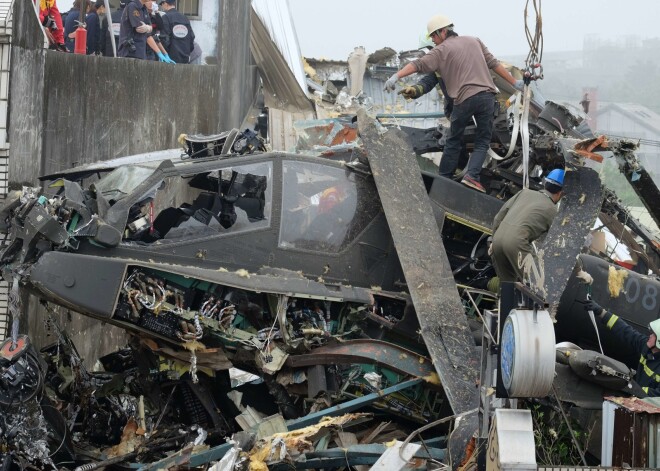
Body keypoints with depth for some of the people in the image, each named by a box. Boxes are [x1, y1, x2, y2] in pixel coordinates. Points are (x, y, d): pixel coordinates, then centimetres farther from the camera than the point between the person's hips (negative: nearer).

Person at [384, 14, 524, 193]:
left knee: (453, 142, 13)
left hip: (464, 99, -3)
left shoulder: (442, 50, 3)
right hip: (487, 96, 3)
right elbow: (494, 63, 20)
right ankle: (472, 176, -10)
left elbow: (419, 65, -10)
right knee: (482, 142, 9)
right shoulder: (474, 41, 18)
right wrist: (514, 82, 26)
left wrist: (396, 76, -17)